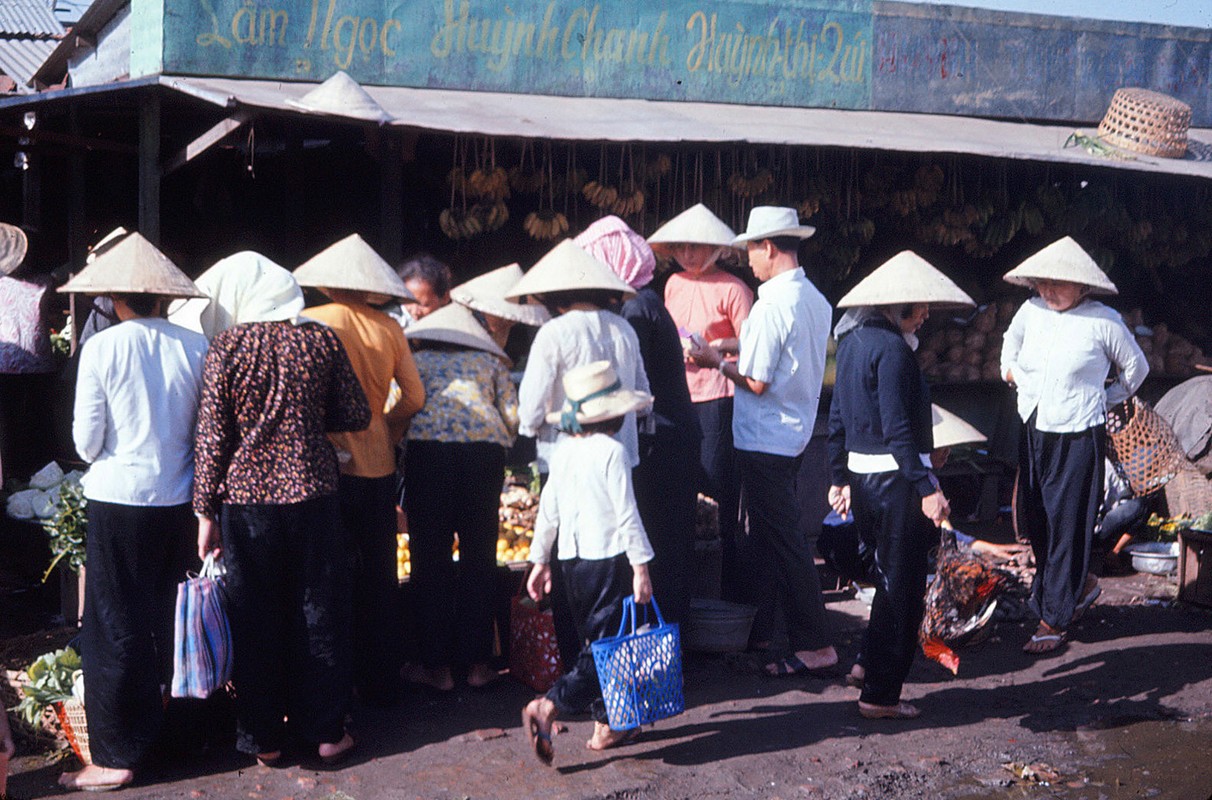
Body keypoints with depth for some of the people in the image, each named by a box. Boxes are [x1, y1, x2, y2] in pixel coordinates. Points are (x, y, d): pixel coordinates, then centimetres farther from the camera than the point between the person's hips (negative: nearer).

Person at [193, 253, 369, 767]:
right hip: (312, 493, 1)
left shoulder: (226, 347, -5)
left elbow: (211, 435, -6)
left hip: (245, 498, -1)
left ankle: (264, 738, 18)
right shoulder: (322, 340, -1)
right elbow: (356, 416, 4)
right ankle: (324, 732, 18)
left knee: (254, 620, 9)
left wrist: (206, 512, 0)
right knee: (318, 613, 11)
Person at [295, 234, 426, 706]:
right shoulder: (389, 329, 2)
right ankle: (381, 685, 20)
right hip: (377, 466, 3)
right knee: (378, 579, 13)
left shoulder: (311, 323, -7)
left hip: (327, 466, -3)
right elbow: (414, 398, 7)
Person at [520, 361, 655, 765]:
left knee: (594, 641, 15)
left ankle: (606, 725, 20)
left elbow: (548, 510, 12)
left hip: (571, 560, 7)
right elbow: (626, 515, -14)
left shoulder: (563, 452, 8)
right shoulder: (611, 451, -11)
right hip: (608, 559, -7)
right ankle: (548, 706, -21)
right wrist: (641, 566, -10)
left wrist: (540, 560, 20)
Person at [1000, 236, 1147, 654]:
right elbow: (1011, 342, 27)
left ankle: (1054, 620, 6)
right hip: (1033, 432, 5)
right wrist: (1012, 372, 18)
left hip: (1078, 437, -5)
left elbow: (1136, 367, 7)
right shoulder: (1032, 311, 3)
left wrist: (1105, 399, 9)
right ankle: (1081, 584, 33)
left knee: (1067, 525, -1)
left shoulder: (1103, 321, -10)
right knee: (1033, 520, 10)